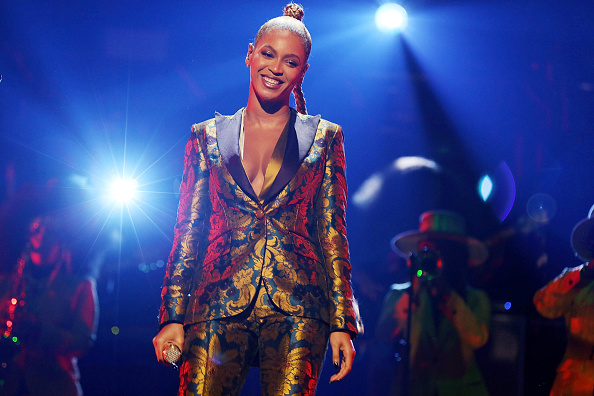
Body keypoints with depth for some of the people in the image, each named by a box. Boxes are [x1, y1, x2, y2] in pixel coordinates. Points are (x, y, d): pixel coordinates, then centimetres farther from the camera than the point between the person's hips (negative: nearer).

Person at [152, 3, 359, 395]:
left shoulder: (323, 139, 11)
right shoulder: (208, 138, 14)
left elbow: (333, 234, 8)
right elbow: (188, 230, 12)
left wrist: (342, 323, 0)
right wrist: (173, 317, 3)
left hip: (297, 311, -1)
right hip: (219, 306, 1)